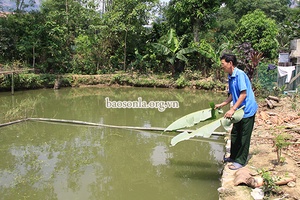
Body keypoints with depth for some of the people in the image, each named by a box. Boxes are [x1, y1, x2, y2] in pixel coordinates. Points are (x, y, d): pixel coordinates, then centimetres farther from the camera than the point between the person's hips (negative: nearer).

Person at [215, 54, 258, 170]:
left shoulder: (240, 74, -20)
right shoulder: (230, 77, 9)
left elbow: (243, 94, -25)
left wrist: (232, 109, -26)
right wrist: (221, 105, 13)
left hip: (247, 110, -9)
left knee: (244, 137, 2)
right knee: (235, 134, 17)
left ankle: (240, 161, 13)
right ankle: (234, 156, 32)